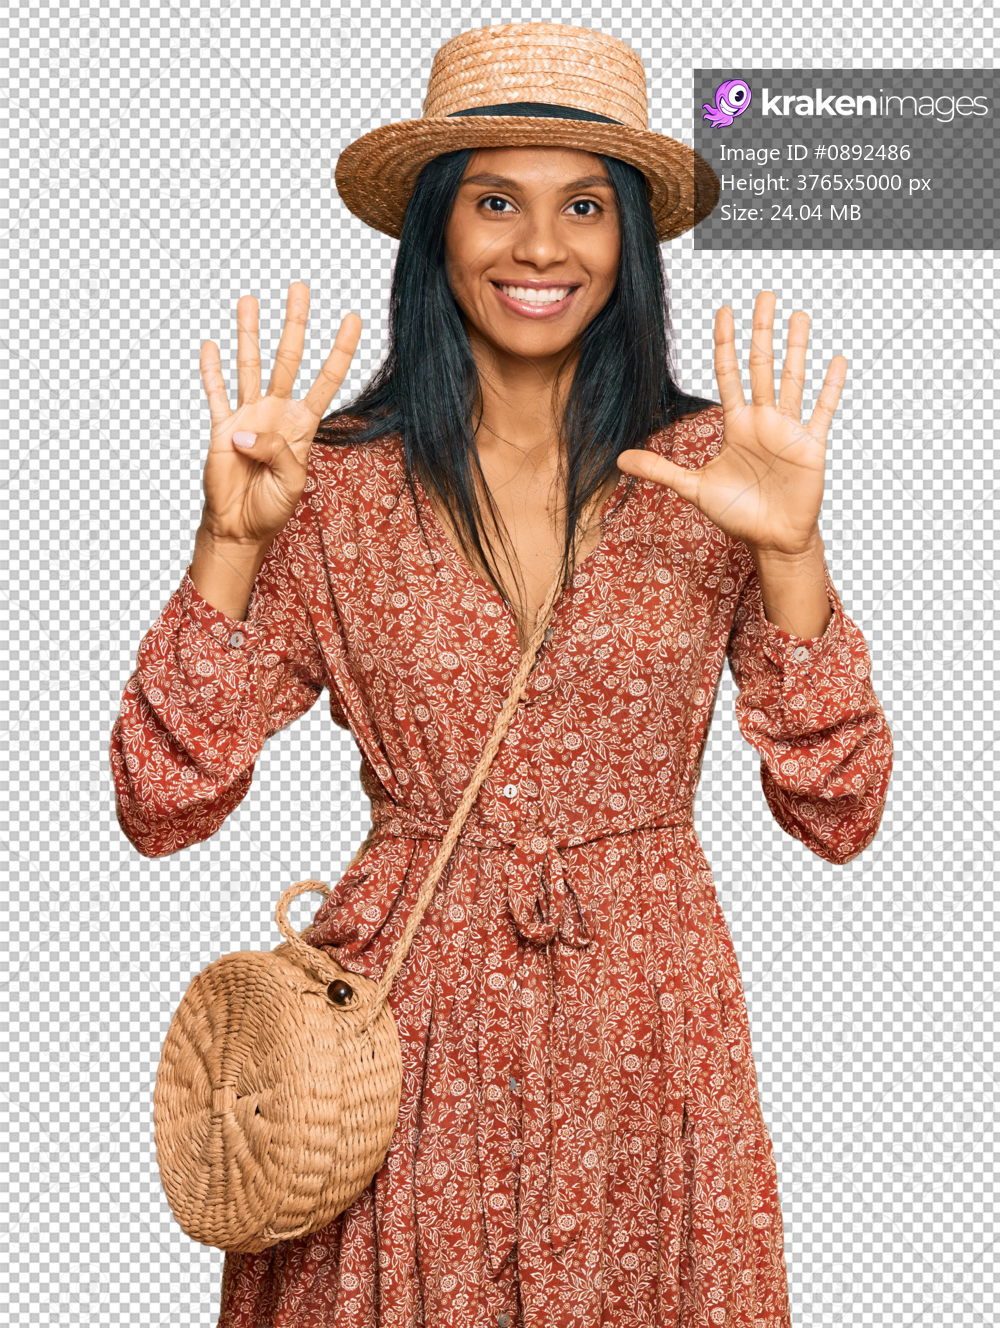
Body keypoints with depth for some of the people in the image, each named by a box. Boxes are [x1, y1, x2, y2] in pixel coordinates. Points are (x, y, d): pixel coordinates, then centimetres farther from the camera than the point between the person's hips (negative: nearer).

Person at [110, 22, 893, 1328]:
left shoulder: (703, 474, -3)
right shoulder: (339, 484, -5)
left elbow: (840, 815, -5)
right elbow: (162, 805, -8)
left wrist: (788, 553, -17)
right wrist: (233, 539, -18)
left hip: (645, 1024, 1)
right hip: (408, 1033, -1)